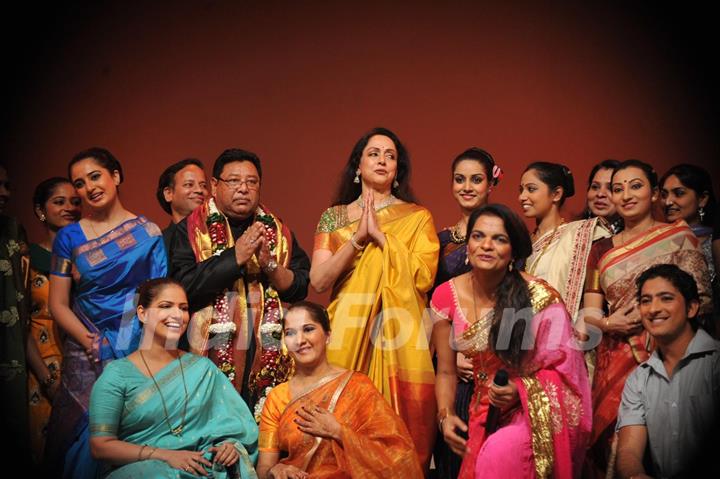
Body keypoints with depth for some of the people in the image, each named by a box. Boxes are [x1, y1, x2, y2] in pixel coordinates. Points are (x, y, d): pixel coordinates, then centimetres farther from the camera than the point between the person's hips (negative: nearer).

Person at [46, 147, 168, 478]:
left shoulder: (148, 233, 3)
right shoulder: (69, 237, 5)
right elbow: (58, 304, 4)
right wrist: (89, 341, -11)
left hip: (140, 352, 0)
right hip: (87, 358, 1)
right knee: (88, 436, 1)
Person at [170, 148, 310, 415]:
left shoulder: (277, 230, 13)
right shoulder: (192, 229, 2)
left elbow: (300, 287, 7)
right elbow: (183, 286, -11)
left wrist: (270, 265, -11)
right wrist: (235, 257, -14)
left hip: (269, 356, 3)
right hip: (213, 354, -3)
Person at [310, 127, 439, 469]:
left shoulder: (417, 217, 7)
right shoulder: (334, 217, 11)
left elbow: (424, 277, -7)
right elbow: (318, 281, 0)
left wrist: (379, 235, -8)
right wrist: (358, 238, -8)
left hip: (399, 338, -1)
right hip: (348, 335, 1)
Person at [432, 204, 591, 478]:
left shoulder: (541, 298, -12)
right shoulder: (446, 296, -2)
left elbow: (563, 368, -3)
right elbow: (446, 372, 8)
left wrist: (521, 389, -19)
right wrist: (445, 415, -8)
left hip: (537, 413, -3)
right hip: (481, 415, 4)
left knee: (498, 454, -30)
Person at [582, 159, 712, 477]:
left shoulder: (678, 237, 3)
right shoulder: (602, 250, 13)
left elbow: (702, 299, -3)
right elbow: (589, 313, 10)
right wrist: (608, 323, -11)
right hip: (615, 364, 3)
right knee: (615, 444, 0)